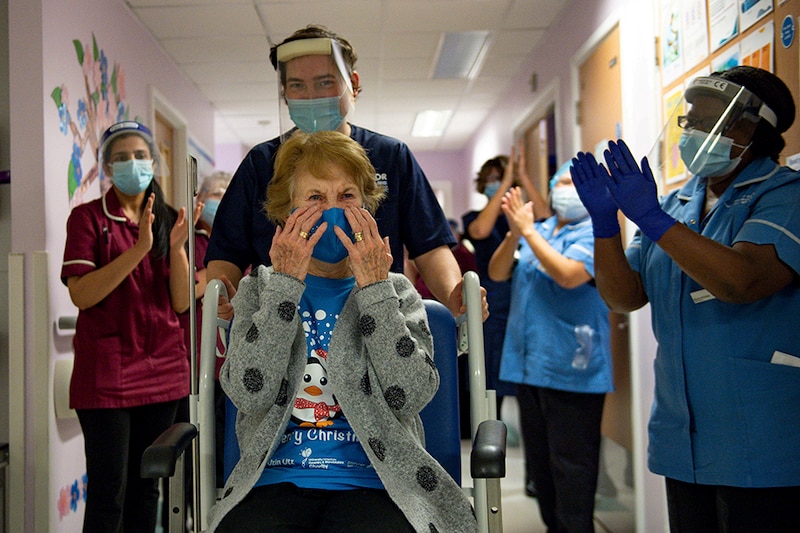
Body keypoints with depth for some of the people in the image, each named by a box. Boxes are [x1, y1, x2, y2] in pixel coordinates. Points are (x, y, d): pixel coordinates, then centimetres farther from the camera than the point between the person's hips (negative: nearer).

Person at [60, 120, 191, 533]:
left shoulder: (168, 219, 10)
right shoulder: (88, 216, -2)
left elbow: (181, 302, 3)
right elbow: (81, 295, -14)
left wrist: (177, 248, -13)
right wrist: (138, 250, -23)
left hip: (162, 370, 5)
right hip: (107, 372, -4)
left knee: (146, 485, 13)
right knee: (108, 493, -2)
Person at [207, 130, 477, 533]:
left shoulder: (396, 292, 11)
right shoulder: (259, 290, 11)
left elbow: (411, 396, -6)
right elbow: (249, 394, -6)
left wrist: (374, 288, -8)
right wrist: (286, 282, -7)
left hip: (370, 483, 0)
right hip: (276, 481, 1)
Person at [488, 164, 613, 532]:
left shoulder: (595, 233, -6)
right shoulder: (536, 232, 13)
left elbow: (569, 274, -22)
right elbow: (497, 273, 4)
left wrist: (528, 230, -16)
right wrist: (514, 234, -13)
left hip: (571, 368, -7)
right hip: (528, 364, 7)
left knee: (571, 467, -1)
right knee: (539, 463, 17)